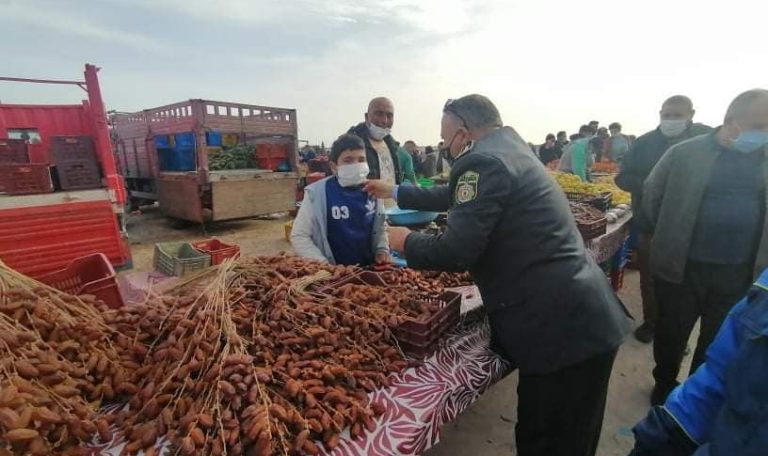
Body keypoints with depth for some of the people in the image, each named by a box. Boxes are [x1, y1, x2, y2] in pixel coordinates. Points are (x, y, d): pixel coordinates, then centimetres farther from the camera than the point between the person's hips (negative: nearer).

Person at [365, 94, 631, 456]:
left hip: (561, 328, -10)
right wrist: (395, 192, 34)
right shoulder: (508, 149, 15)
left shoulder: (483, 162, -17)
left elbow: (456, 250, -21)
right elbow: (456, 197, 26)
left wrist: (407, 242, 0)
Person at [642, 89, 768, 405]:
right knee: (672, 333, 13)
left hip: (740, 272, 3)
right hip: (683, 267, -3)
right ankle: (664, 386, 36)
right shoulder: (686, 153, -7)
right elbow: (652, 194, 2)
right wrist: (670, 234, 3)